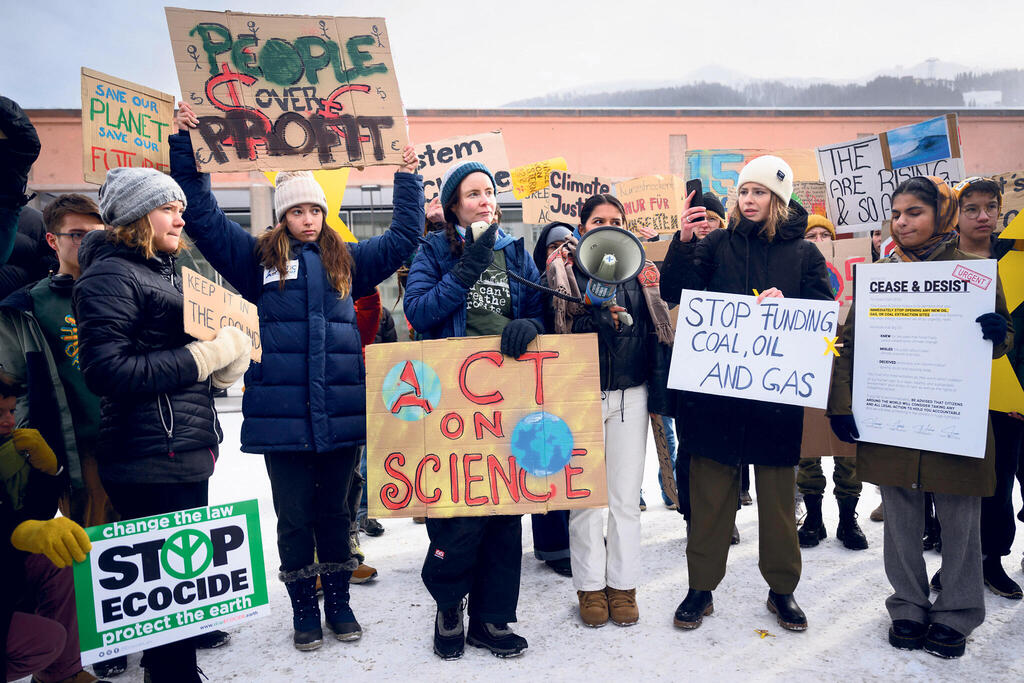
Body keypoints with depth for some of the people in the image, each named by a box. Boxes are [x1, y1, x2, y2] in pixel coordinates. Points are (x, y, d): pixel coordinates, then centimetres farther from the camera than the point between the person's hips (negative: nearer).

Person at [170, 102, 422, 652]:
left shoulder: (347, 260, 12)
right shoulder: (258, 258, 6)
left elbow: (403, 238, 18)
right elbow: (202, 215, 6)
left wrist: (408, 177, 17)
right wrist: (184, 143, 3)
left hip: (341, 414, 2)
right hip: (282, 415, -1)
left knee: (334, 511, 14)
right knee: (293, 515, 9)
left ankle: (338, 603, 29)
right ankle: (304, 610, 26)